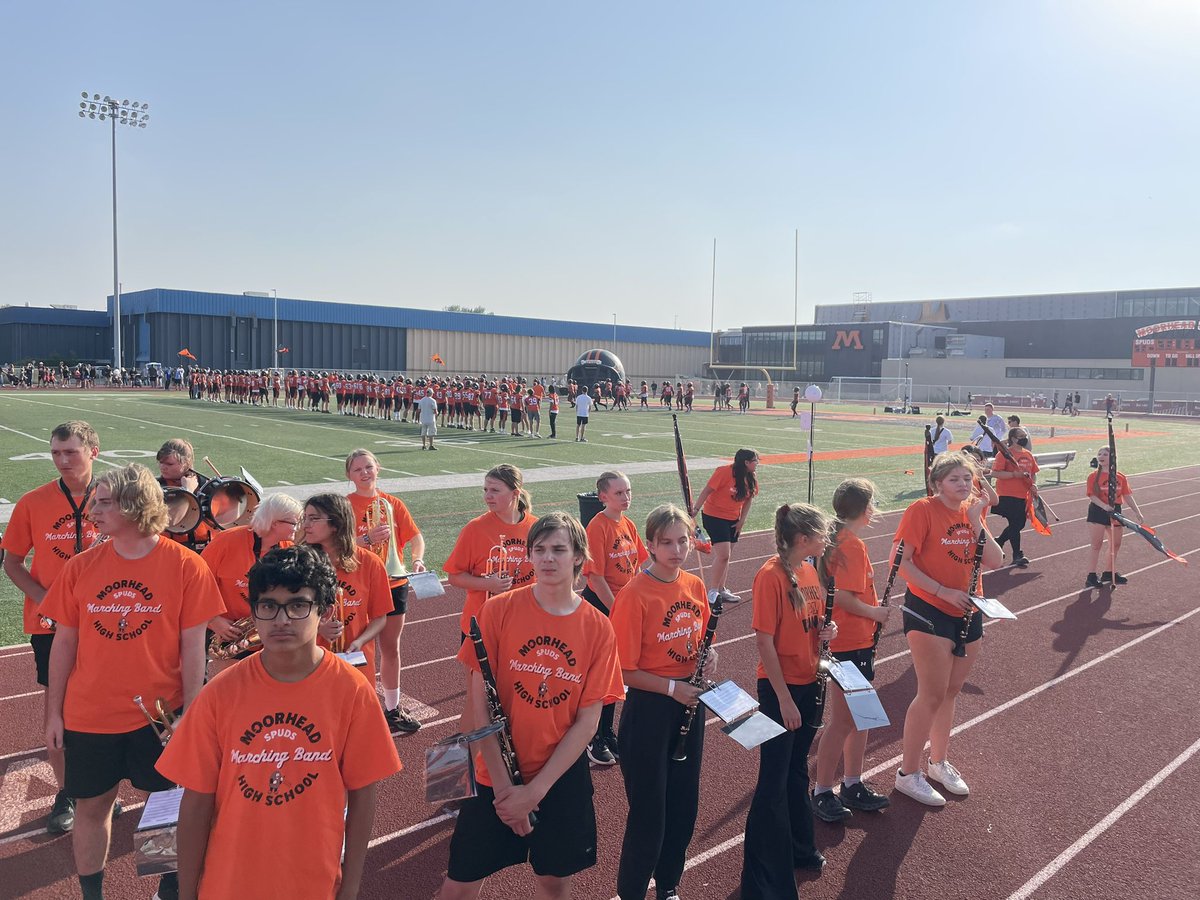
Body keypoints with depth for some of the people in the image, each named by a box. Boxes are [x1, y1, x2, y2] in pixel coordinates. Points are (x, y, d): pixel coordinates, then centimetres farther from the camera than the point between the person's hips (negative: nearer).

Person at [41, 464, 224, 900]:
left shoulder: (186, 565, -11)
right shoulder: (81, 566, -2)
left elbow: (192, 646, -8)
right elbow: (64, 642, 5)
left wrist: (191, 713, -7)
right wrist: (53, 712, 7)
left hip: (160, 714, -2)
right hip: (89, 715, 3)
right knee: (91, 805, 15)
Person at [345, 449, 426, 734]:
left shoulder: (393, 503, 4)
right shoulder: (345, 505, -6)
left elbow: (416, 536, 1)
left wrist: (417, 559, -17)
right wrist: (367, 539, -28)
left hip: (394, 584, 4)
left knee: (391, 649, 13)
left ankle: (393, 709, 27)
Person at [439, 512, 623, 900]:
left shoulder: (598, 629, -7)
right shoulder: (498, 611, -11)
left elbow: (587, 720, -7)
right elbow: (478, 704, -9)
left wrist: (536, 788, -12)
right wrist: (503, 784, -13)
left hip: (562, 776, 1)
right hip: (494, 775, -1)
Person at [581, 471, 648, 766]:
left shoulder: (628, 525, 5)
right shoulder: (598, 527, -18)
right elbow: (596, 576, -20)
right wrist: (616, 609, -18)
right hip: (601, 604, -7)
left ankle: (607, 733, 31)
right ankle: (595, 739, 17)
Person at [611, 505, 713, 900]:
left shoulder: (695, 586, 0)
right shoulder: (634, 595, -19)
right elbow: (624, 670, -17)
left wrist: (708, 656, -7)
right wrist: (671, 687, -24)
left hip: (690, 703, 6)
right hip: (649, 708, -6)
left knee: (684, 804, 18)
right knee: (649, 811, 5)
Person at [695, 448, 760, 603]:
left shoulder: (751, 478, -1)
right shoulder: (724, 472, -21)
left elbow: (749, 499, 9)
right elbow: (706, 491, -17)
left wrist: (741, 521, 3)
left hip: (733, 520, 7)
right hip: (714, 517, -7)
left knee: (725, 556, 12)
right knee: (723, 555, -14)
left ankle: (720, 590, 23)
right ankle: (712, 592, -5)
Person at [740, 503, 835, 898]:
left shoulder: (810, 571, 5)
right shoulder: (770, 576, -20)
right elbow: (764, 641, -20)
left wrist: (828, 629, -4)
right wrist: (784, 698, -18)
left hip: (808, 684, 8)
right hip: (780, 688, -8)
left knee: (797, 770, 22)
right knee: (773, 783, 0)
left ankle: (799, 849, 40)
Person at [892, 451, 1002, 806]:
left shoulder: (973, 512, 7)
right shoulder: (923, 510, -13)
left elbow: (995, 561, -3)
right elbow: (902, 562, -16)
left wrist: (976, 522, -12)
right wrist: (943, 591, -20)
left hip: (967, 614, 7)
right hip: (928, 611, -7)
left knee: (950, 692, 17)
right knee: (932, 695, -5)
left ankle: (939, 762, 35)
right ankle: (908, 774, 9)